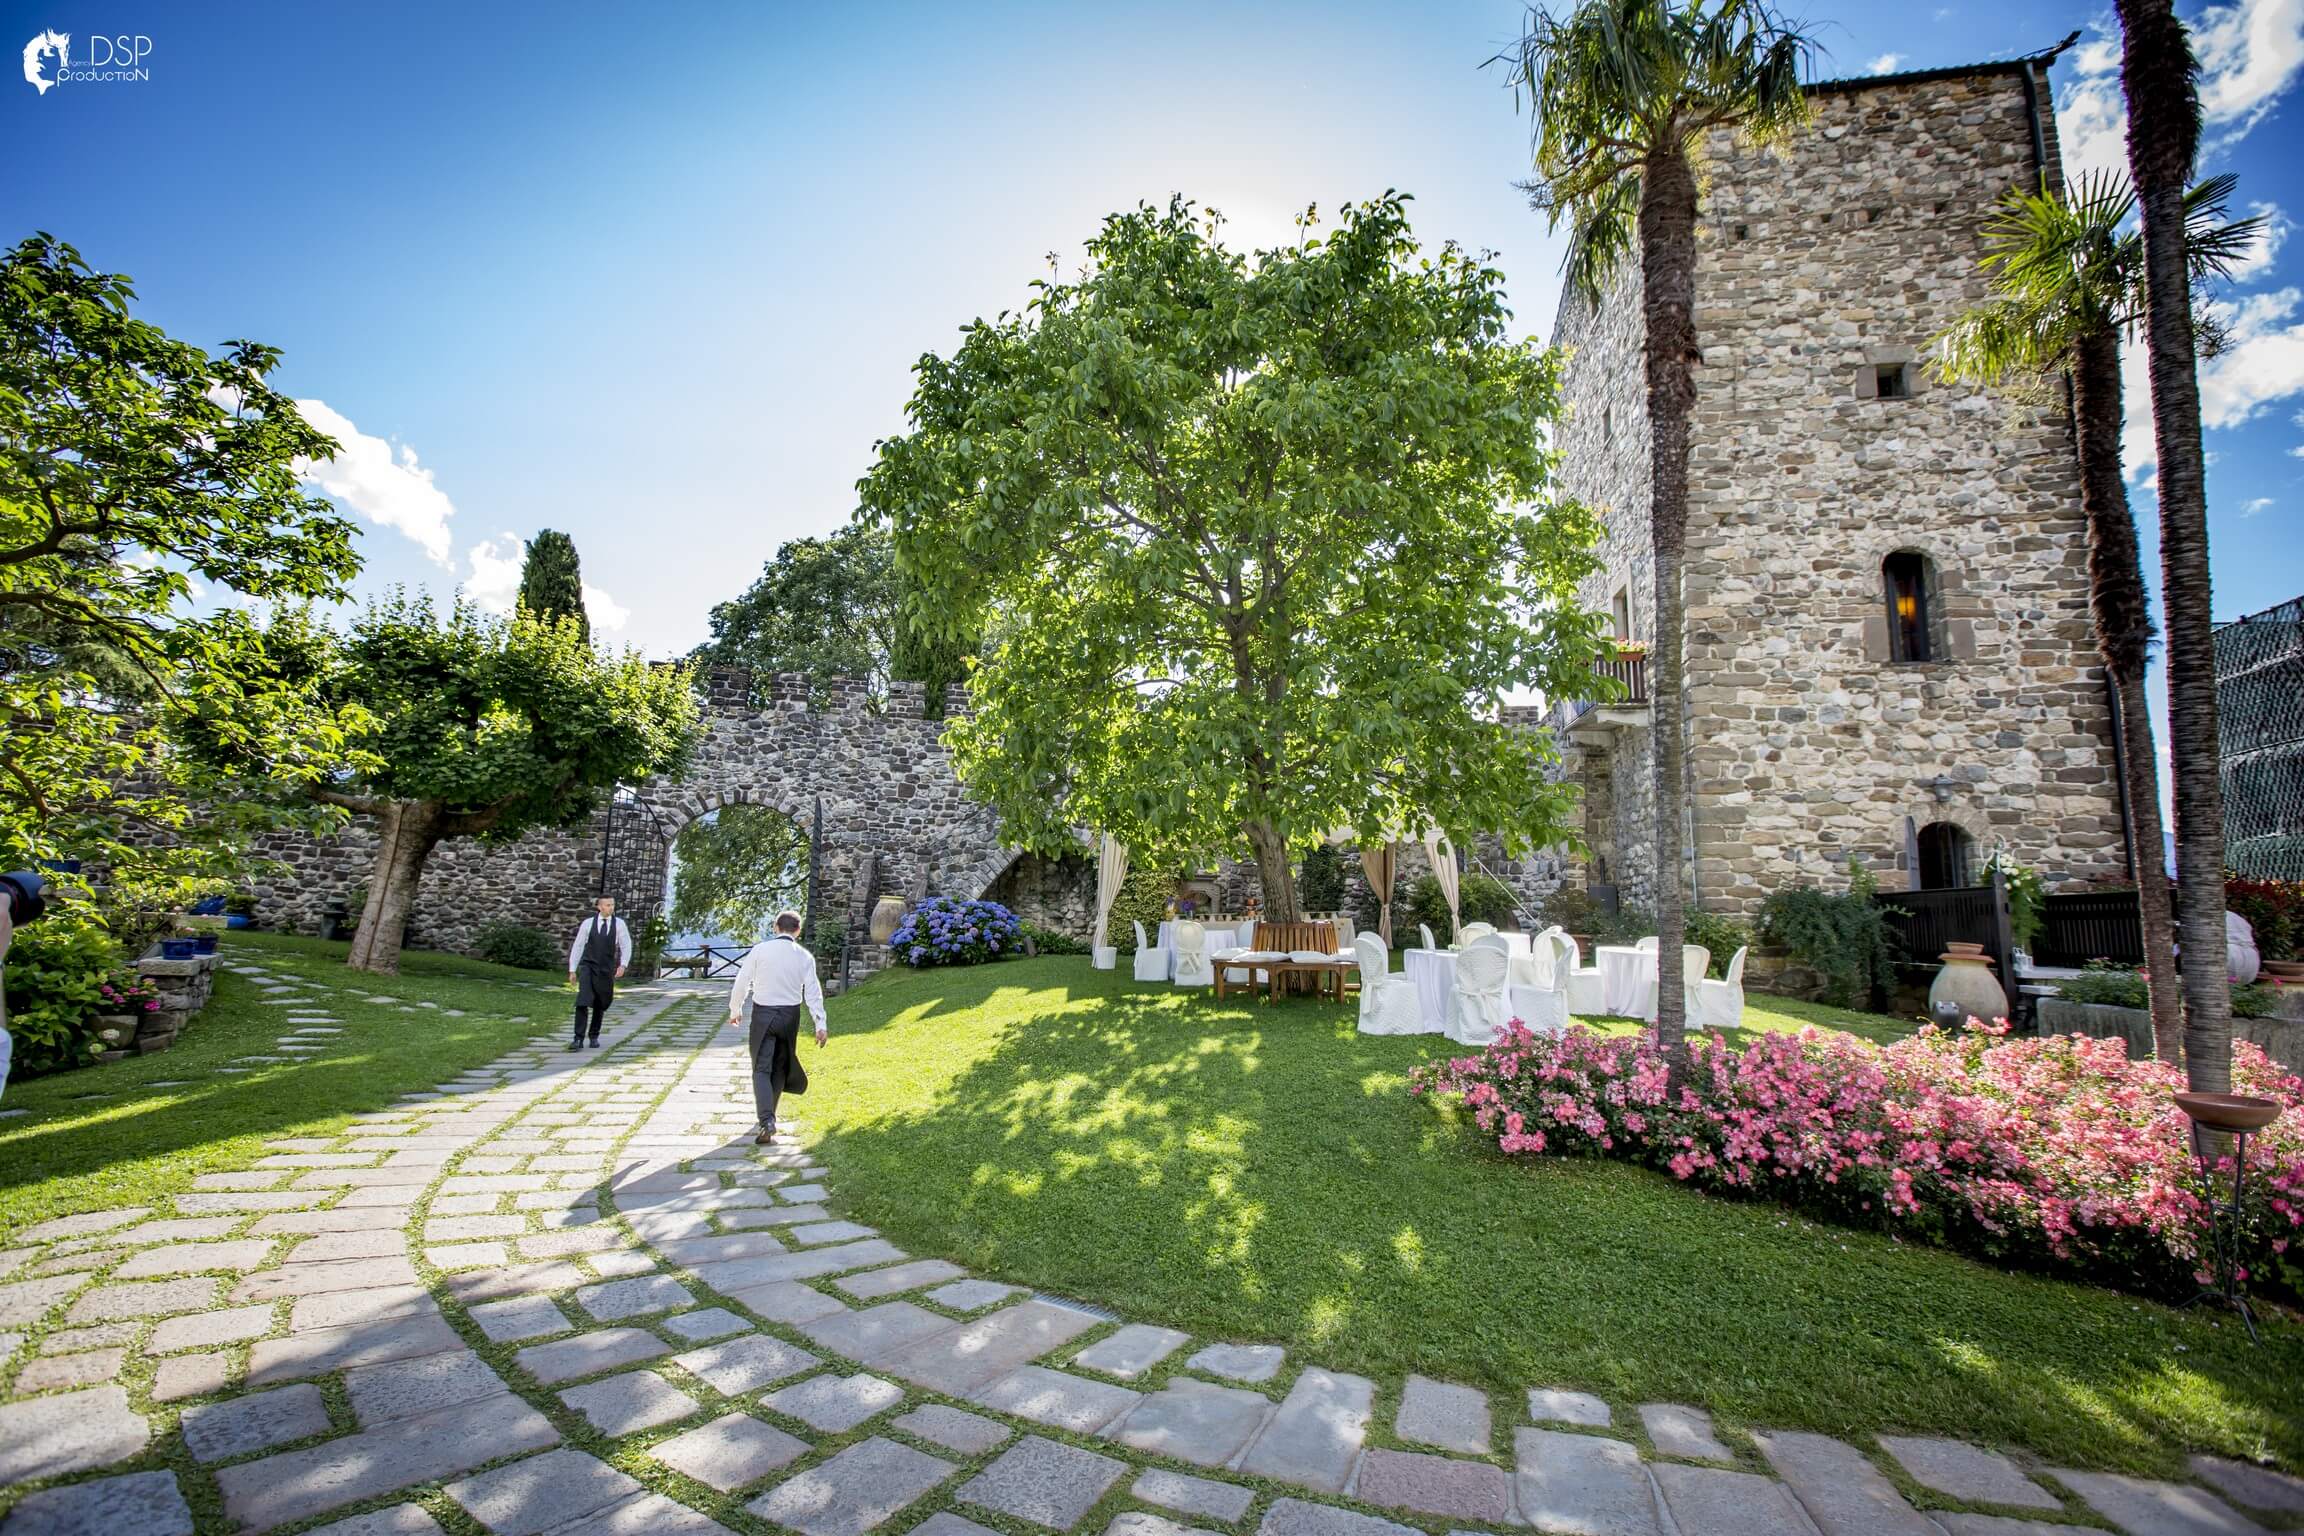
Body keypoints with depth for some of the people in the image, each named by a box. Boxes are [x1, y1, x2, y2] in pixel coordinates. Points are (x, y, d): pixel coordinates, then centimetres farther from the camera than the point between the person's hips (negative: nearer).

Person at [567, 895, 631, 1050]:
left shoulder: (619, 924, -1)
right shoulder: (587, 923, -2)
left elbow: (626, 947, -2)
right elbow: (577, 946, 4)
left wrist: (623, 965, -17)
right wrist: (572, 970, 3)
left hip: (606, 970, 2)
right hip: (587, 967, -2)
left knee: (600, 1006, 13)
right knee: (583, 1002, -17)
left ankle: (594, 1037, 31)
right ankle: (578, 1039, -15)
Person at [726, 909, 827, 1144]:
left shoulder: (760, 950, -5)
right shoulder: (804, 957, -2)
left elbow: (742, 982, -1)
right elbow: (813, 992, -6)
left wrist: (735, 1010, 14)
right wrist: (820, 1025, -4)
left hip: (762, 1014, -2)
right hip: (790, 1015, 2)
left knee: (761, 1069, -1)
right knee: (780, 1067, 19)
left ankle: (767, 1122, -17)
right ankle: (769, 1114, 31)